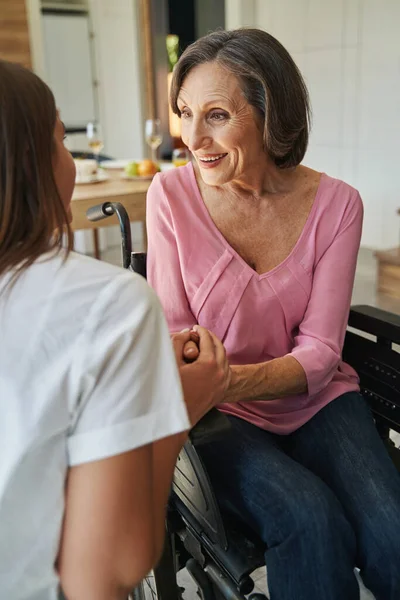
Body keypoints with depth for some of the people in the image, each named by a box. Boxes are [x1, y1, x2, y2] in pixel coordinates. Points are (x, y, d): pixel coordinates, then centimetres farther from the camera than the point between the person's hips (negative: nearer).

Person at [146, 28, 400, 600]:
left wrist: (237, 380, -28)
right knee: (311, 520, -27)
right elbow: (170, 327, -3)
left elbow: (320, 350, -9)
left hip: (316, 399, 2)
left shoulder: (335, 203, -6)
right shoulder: (171, 193, -8)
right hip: (219, 411, -1)